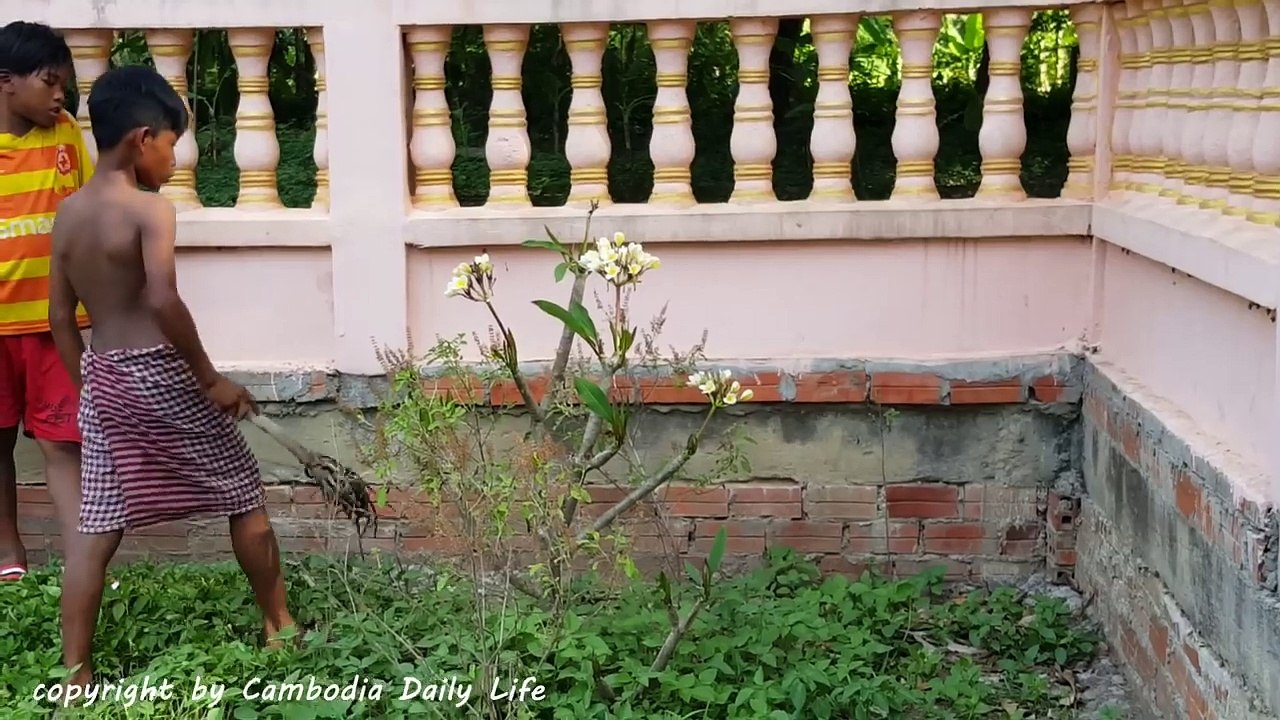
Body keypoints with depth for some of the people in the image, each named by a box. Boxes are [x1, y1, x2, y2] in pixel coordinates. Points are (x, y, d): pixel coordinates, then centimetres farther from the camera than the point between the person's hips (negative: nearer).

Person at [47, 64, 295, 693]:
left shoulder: (67, 213, 8)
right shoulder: (150, 208, -14)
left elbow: (60, 316, 11)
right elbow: (163, 300, -27)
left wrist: (87, 388, 19)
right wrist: (210, 378, -19)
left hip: (102, 376, 7)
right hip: (159, 372, -6)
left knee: (96, 530, 8)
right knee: (244, 497, 12)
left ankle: (74, 673, 9)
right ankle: (278, 625, 24)